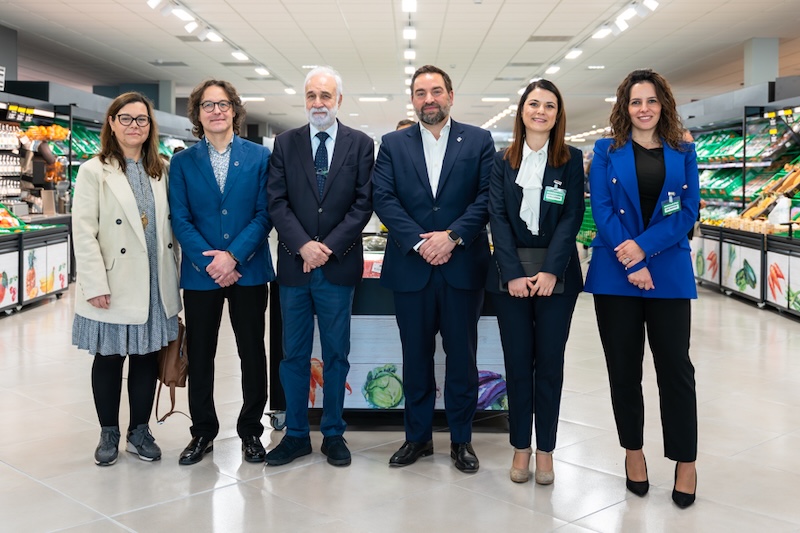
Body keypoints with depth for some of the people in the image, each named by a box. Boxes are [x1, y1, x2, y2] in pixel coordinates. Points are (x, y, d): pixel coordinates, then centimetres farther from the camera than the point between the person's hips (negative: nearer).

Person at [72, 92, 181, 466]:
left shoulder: (160, 171, 9)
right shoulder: (94, 171, -4)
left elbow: (169, 225, 10)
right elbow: (83, 232, -9)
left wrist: (174, 277, 5)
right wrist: (95, 285, -15)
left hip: (155, 285, 4)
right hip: (115, 286, -3)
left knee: (147, 358, 10)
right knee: (109, 360, 8)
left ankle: (140, 431, 24)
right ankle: (109, 434, 24)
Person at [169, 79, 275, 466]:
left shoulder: (259, 156, 2)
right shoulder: (182, 162, 5)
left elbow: (265, 213, -5)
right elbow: (180, 220, -1)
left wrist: (234, 255, -15)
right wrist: (209, 262, -14)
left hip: (249, 270, -1)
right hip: (200, 273, 1)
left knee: (253, 353, 6)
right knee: (199, 355, 9)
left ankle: (251, 431, 21)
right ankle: (202, 432, 24)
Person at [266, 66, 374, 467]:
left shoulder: (360, 144, 3)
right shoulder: (285, 143, 7)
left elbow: (363, 203, -3)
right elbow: (277, 202, 0)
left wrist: (329, 247, -12)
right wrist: (303, 246, -13)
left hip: (338, 265, -1)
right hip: (294, 264, 2)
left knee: (336, 354, 7)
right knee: (293, 354, 8)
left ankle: (333, 434, 20)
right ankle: (296, 435, 20)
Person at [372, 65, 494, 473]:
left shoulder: (479, 141, 5)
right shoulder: (393, 144, 8)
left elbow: (487, 196, -3)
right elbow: (383, 197, -2)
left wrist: (452, 235, -15)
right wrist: (419, 242, -13)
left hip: (463, 266, -1)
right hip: (411, 267, 1)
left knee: (462, 358, 7)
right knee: (416, 357, 10)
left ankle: (461, 439, 21)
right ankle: (417, 437, 24)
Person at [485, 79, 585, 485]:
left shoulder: (571, 160, 4)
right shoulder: (503, 161, 7)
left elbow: (571, 218, -4)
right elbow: (498, 217, -1)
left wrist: (551, 271, -15)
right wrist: (513, 273, -13)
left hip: (556, 274, -1)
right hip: (510, 273, 1)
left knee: (549, 363, 5)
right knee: (517, 362, 5)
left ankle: (545, 449, 15)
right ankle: (520, 447, 16)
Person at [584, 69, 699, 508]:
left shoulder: (683, 153, 9)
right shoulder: (606, 151, 5)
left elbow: (689, 210, 0)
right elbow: (602, 209, -4)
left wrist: (644, 246, -15)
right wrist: (632, 265, -13)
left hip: (669, 271, 1)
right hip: (615, 273, 0)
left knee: (675, 365, 1)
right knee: (624, 367, 6)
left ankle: (685, 460, 13)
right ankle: (633, 450, 22)